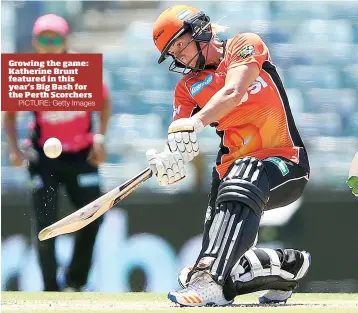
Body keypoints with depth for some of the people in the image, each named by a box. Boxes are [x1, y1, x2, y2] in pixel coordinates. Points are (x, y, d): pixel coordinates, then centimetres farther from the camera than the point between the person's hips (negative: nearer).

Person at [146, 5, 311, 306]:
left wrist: (196, 123, -37)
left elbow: (233, 92, -21)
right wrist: (168, 163, -26)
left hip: (282, 161, -6)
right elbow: (180, 147, -1)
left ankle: (213, 281, -56)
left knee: (237, 187, -42)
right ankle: (285, 264, 13)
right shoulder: (188, 88, 11)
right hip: (234, 167, 7)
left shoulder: (245, 45, -1)